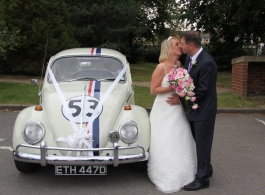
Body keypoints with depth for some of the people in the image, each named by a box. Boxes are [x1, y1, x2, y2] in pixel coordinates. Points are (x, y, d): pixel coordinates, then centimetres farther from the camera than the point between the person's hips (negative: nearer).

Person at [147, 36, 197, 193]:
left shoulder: (180, 64, 4)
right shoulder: (161, 67, -16)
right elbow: (153, 90, -15)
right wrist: (172, 87, -22)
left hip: (178, 110, 7)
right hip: (164, 111, -6)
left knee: (180, 143, 12)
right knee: (166, 146, 2)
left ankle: (180, 174, 28)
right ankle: (167, 178, 18)